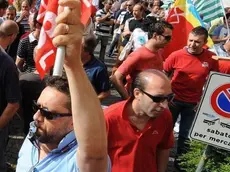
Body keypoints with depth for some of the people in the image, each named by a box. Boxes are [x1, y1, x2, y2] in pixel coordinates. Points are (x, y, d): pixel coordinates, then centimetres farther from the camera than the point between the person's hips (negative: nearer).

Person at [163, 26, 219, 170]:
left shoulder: (211, 58, -9)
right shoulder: (176, 55, -13)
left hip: (193, 103, 1)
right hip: (173, 100, -1)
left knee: (186, 134, 12)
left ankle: (180, 161, 32)